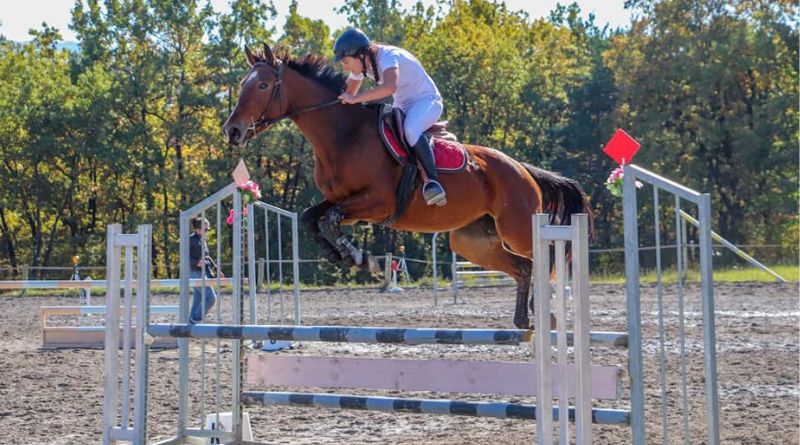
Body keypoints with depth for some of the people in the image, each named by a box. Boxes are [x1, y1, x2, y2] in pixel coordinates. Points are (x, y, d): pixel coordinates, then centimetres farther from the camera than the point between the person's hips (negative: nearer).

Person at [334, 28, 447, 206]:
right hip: (403, 106, 9)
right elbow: (348, 94, 9)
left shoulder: (387, 56, -27)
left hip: (427, 101, -9)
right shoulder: (361, 63, -2)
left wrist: (357, 98, -46)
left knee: (410, 129, -38)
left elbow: (390, 87, -48)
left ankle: (433, 180, -37)